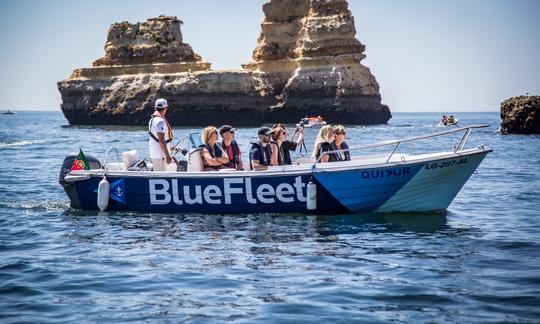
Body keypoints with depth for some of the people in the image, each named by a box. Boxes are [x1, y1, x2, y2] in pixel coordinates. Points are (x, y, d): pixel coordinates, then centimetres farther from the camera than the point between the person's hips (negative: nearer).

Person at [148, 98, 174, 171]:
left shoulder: (152, 120, 14)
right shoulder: (161, 121, -17)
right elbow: (161, 140, -22)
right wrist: (167, 155, -21)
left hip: (153, 152, 10)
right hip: (159, 154, -10)